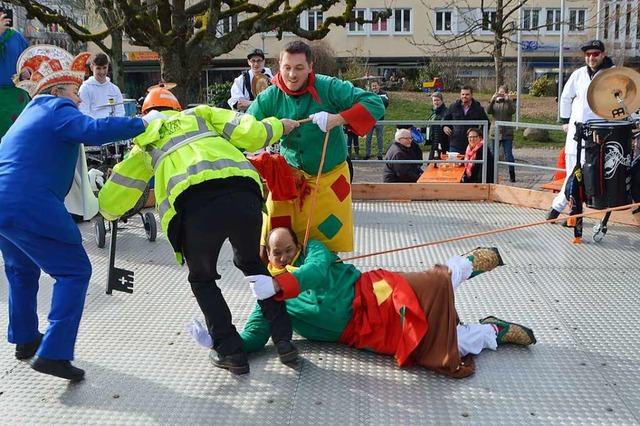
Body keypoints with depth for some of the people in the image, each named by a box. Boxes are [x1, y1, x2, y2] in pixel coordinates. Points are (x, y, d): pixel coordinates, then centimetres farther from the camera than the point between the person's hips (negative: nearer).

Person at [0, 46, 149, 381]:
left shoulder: (31, 114, 27)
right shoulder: (57, 109, 0)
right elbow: (95, 130, -19)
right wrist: (144, 123, -17)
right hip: (31, 206, -9)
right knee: (73, 271, -4)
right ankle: (53, 353, -13)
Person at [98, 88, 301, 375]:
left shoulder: (143, 141, 30)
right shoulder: (199, 113, 31)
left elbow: (110, 205, 33)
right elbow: (251, 134, 15)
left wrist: (110, 209, 57)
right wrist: (278, 126, 35)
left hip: (195, 204, -2)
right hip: (243, 194, 2)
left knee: (202, 280, 25)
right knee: (252, 264, 28)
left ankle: (231, 353, 21)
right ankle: (284, 341, 25)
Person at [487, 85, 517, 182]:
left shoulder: (510, 102, 4)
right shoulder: (494, 102, 8)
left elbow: (513, 111, -13)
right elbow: (488, 111, -9)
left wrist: (508, 100, -22)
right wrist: (492, 100, -20)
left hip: (507, 133, -2)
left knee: (508, 154, -3)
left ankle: (512, 175, 4)